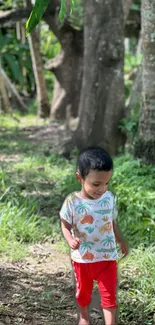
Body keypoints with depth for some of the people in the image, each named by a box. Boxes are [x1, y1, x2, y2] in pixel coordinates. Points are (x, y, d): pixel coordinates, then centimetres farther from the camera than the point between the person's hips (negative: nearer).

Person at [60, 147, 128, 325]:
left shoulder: (109, 198, -10)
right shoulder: (72, 202, -20)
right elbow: (65, 225, -10)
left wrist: (119, 240, 11)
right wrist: (71, 240, -28)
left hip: (107, 256, 1)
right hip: (82, 258, 0)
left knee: (109, 294, -1)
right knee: (83, 291, 22)